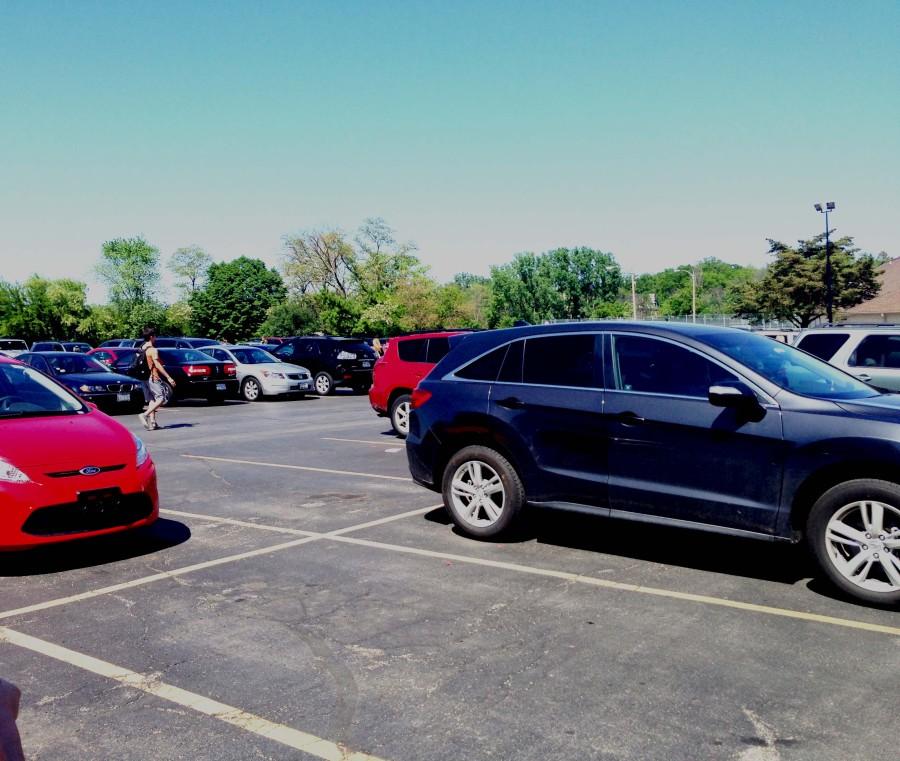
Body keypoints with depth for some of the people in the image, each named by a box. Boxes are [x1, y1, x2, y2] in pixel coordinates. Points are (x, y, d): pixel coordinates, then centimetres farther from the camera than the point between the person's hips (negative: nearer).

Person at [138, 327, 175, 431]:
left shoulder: (142, 349, 13)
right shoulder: (153, 350, -12)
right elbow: (157, 365, -20)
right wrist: (168, 377, -21)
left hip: (146, 378, 9)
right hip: (153, 378, -9)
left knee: (152, 400, 10)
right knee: (161, 398, -7)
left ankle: (152, 422, 6)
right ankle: (145, 415, -19)